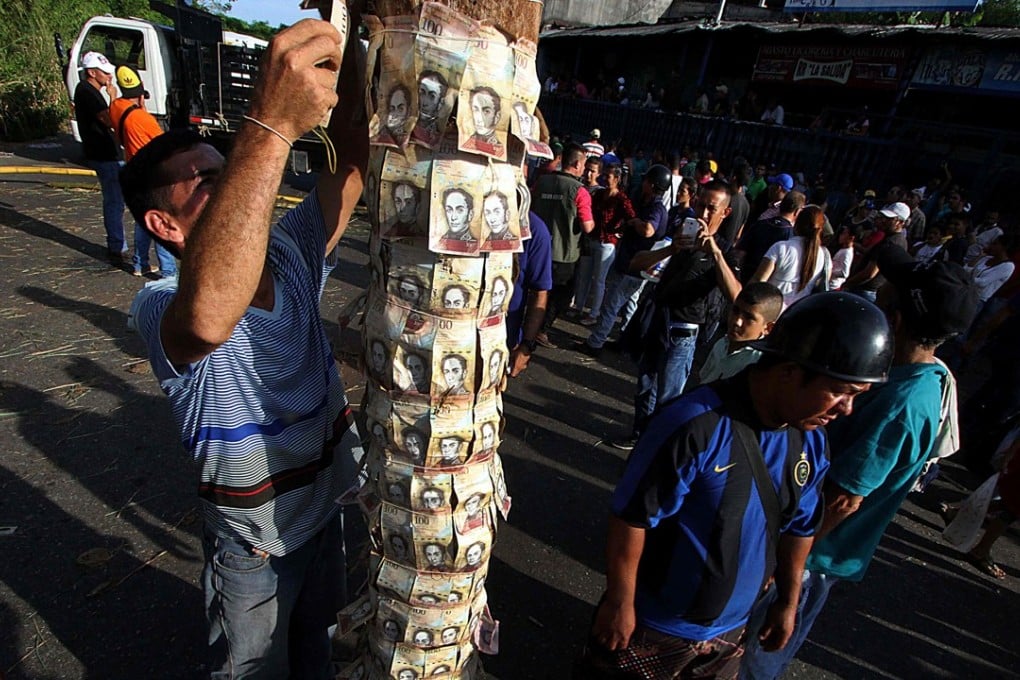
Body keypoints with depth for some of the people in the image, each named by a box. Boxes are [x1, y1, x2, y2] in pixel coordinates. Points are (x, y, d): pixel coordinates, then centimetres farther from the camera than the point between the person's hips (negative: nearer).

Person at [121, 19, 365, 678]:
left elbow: (352, 161, -19)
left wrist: (342, 54, -34)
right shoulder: (159, 306, -27)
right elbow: (207, 315, -53)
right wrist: (270, 127, -57)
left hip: (332, 507, 5)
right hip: (256, 547, -5)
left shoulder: (288, 253, -9)